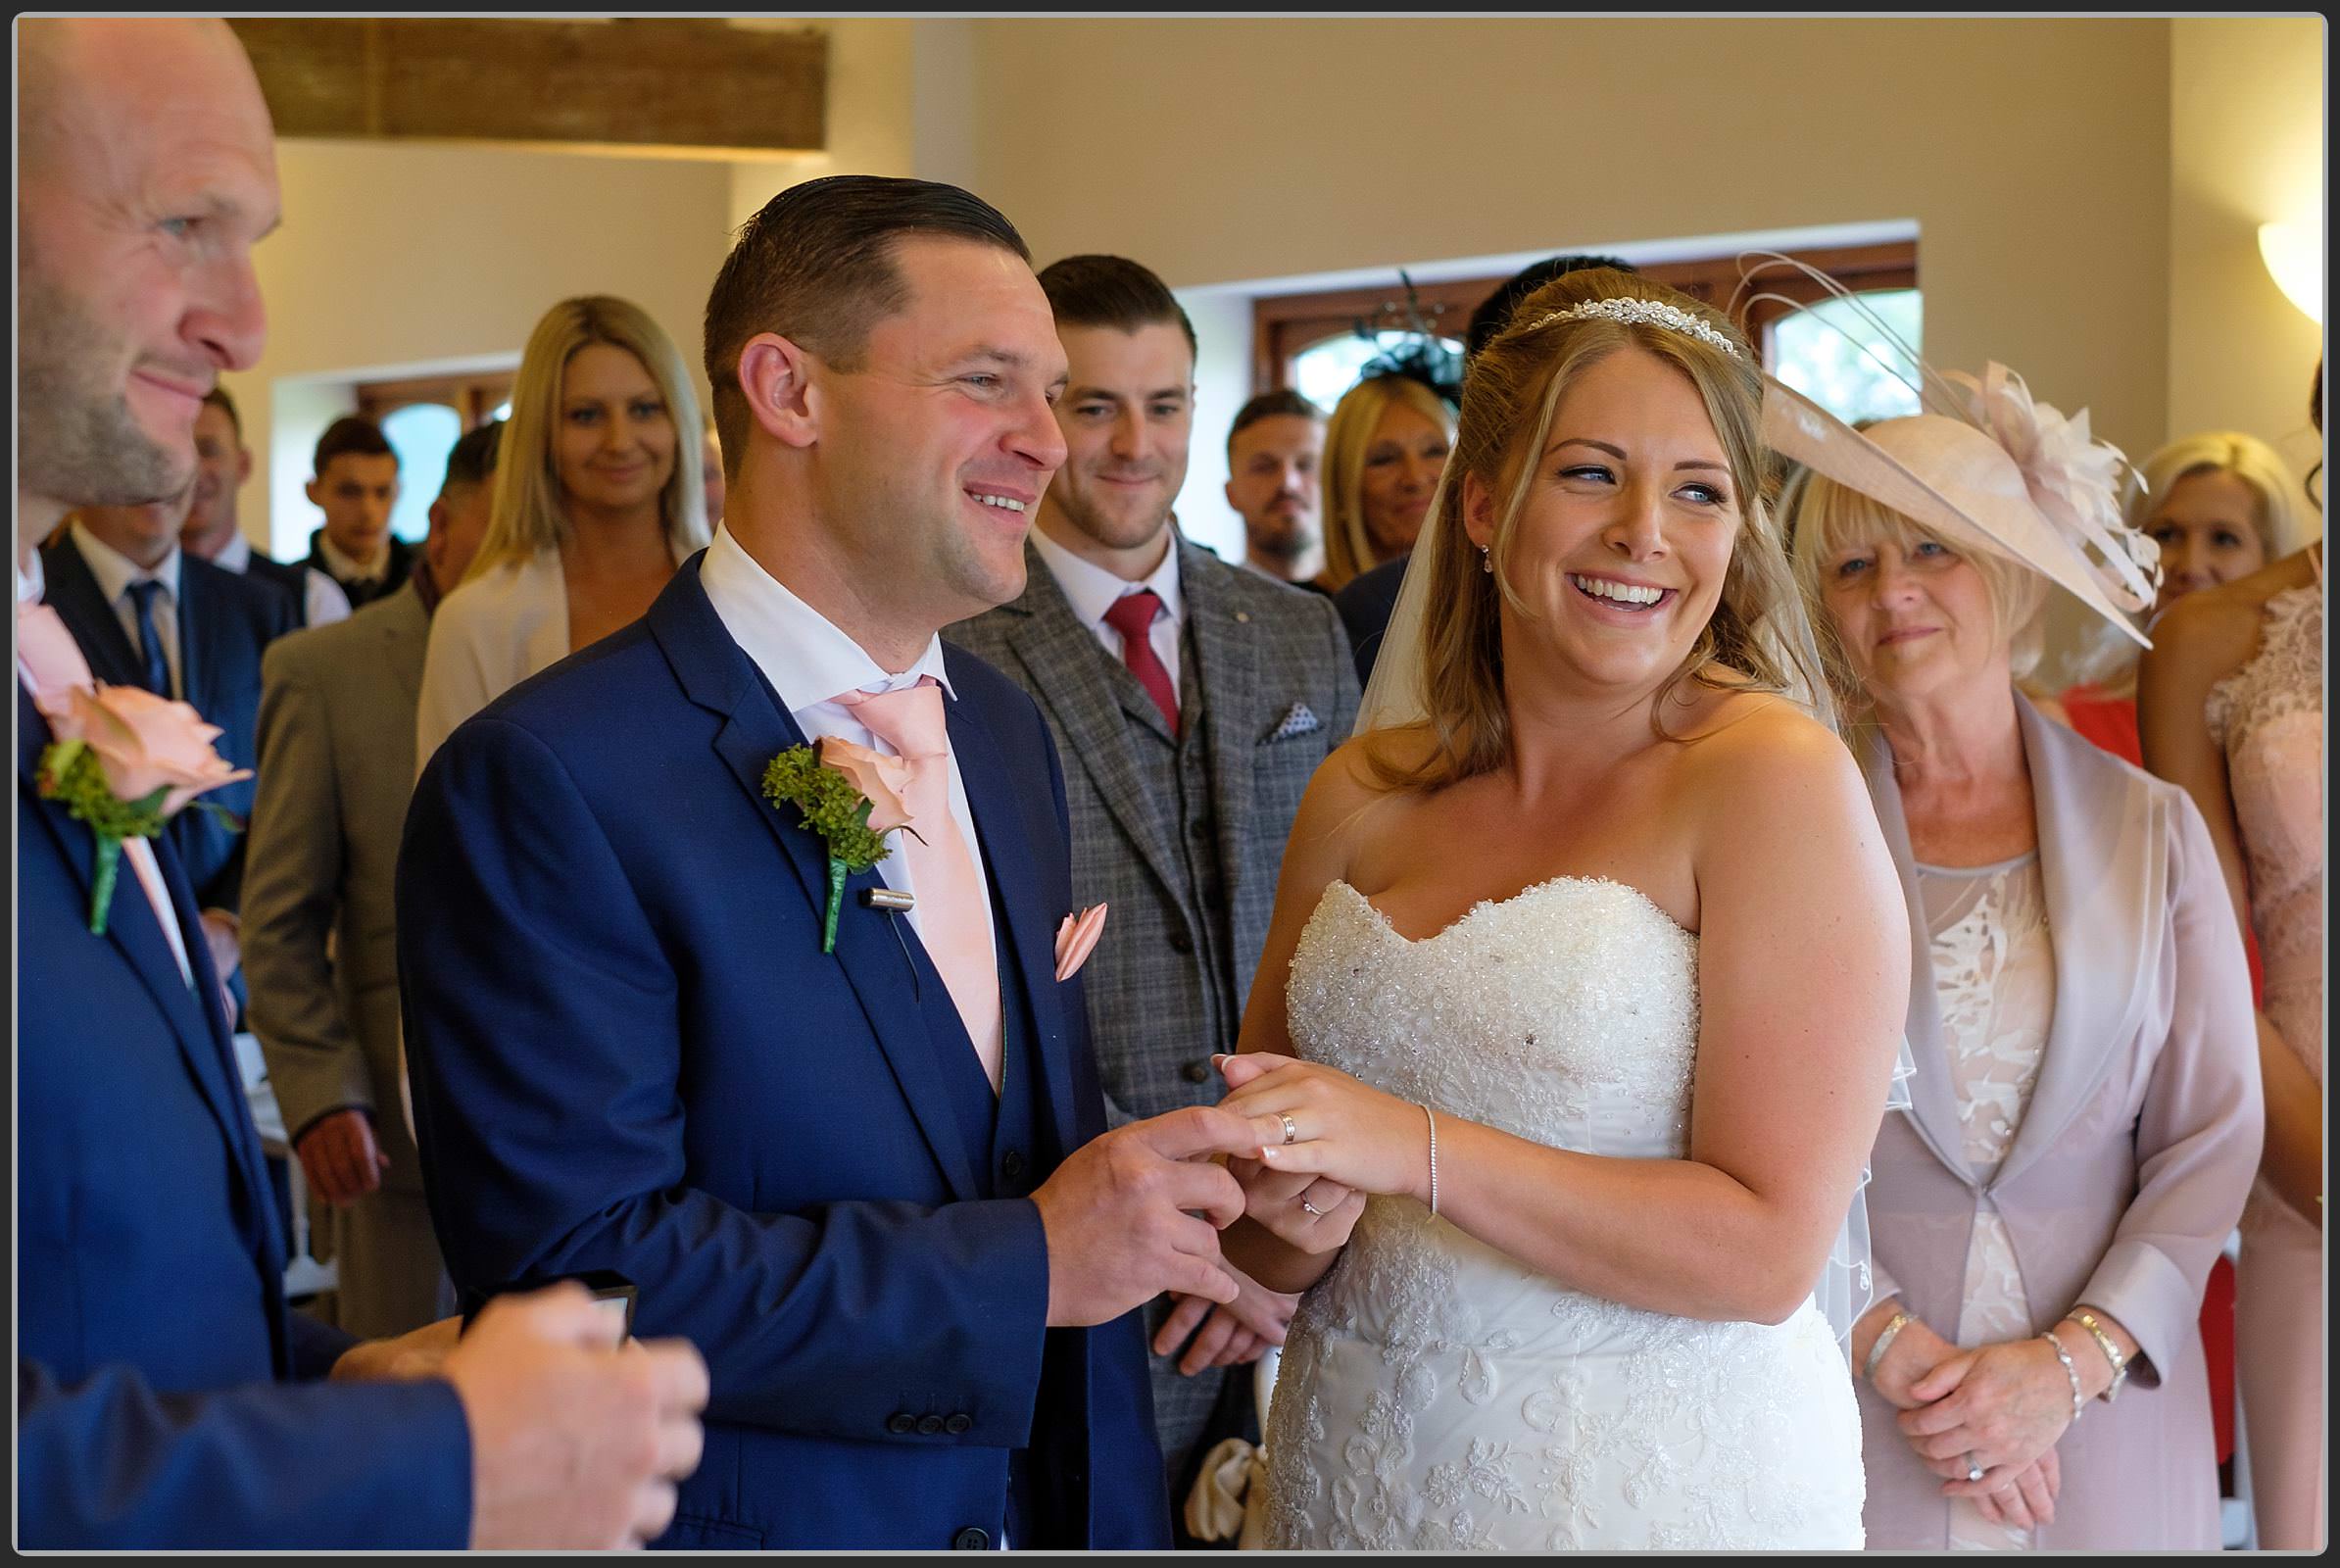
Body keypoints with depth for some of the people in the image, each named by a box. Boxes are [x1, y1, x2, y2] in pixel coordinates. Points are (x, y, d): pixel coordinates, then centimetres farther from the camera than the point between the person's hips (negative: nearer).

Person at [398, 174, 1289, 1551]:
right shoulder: (547, 784, -21)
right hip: (753, 1516, -7)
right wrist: (1027, 1268, -23)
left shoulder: (1010, 735, 4)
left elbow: (1051, 1143, 10)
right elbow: (570, 1267, -26)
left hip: (1045, 1504, 7)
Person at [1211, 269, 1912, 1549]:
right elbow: (1257, 1175, 7)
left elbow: (1768, 1252, -18)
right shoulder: (1362, 795, 0)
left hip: (1661, 1484, -4)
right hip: (1353, 1471, 4)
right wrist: (1297, 1233, -14)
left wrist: (1417, 1150, -24)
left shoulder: (1780, 780, -14)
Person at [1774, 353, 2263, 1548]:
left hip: (2100, 1403, 2)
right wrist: (1892, 1346, -15)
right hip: (1844, 1402, -1)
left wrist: (2070, 1363, -11)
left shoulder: (2154, 830, 3)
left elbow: (2212, 1143, 0)